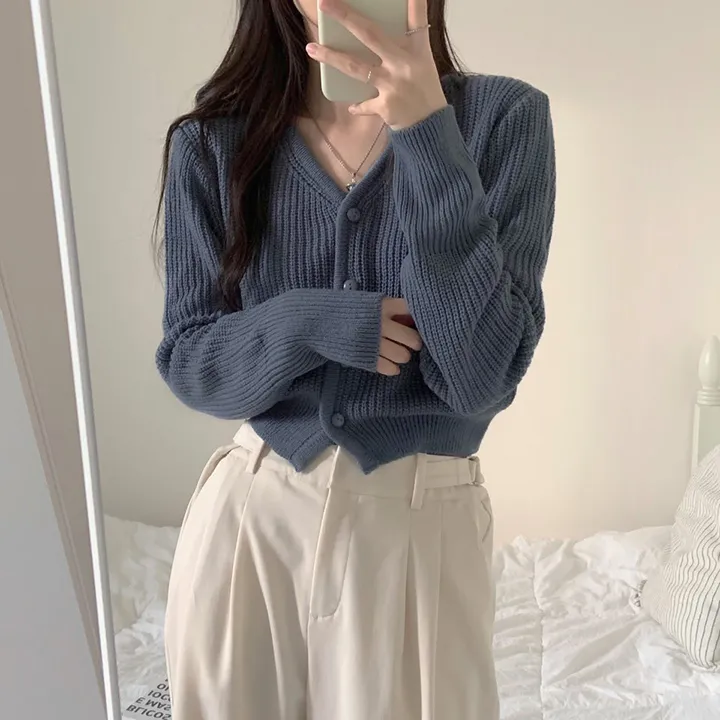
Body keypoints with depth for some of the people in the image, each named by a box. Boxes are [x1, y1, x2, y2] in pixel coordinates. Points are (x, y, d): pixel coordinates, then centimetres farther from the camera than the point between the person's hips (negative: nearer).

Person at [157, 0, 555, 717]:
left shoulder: (504, 118, -9)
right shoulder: (211, 142, -3)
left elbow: (483, 376, -17)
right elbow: (187, 362, 0)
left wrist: (426, 130, -24)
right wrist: (310, 323, -20)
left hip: (422, 524, -1)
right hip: (247, 516, 2)